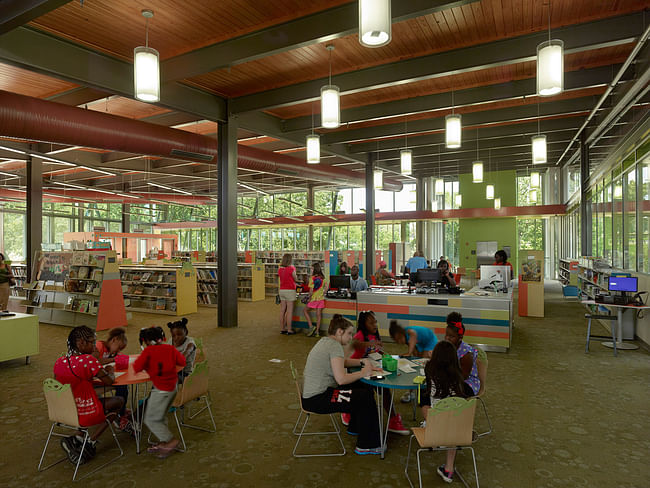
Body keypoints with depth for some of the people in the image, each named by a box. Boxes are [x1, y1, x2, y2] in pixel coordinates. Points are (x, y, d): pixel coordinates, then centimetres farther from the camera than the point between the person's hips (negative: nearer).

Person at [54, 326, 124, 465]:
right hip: (85, 414, -7)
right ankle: (90, 442, 11)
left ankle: (77, 438, 14)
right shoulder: (88, 360, -22)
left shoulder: (59, 362, -2)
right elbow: (109, 381, -13)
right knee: (119, 401, 15)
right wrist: (109, 371, 6)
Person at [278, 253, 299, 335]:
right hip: (290, 291, -6)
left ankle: (282, 329, 16)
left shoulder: (280, 269, 5)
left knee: (282, 311, 10)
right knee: (289, 311, -1)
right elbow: (296, 279, 0)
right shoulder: (291, 268, -13)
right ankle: (289, 330, 2)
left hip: (282, 290, 6)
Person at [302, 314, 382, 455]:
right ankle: (366, 446, 4)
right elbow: (341, 379, -25)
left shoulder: (325, 341, 11)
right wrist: (363, 373, -11)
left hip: (312, 394, 10)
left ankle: (355, 427, 35)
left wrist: (362, 363, 10)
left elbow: (340, 362, 25)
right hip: (317, 399, -10)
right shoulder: (335, 346, -19)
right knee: (366, 397, -7)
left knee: (364, 387, 17)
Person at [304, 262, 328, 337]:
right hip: (321, 298, 5)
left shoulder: (312, 278, -14)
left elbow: (311, 290, -16)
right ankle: (317, 331, 11)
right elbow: (326, 287, 4)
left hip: (314, 298, -5)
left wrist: (309, 298, -5)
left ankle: (311, 327, 4)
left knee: (306, 310, 14)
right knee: (318, 315, 7)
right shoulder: (323, 278, 3)